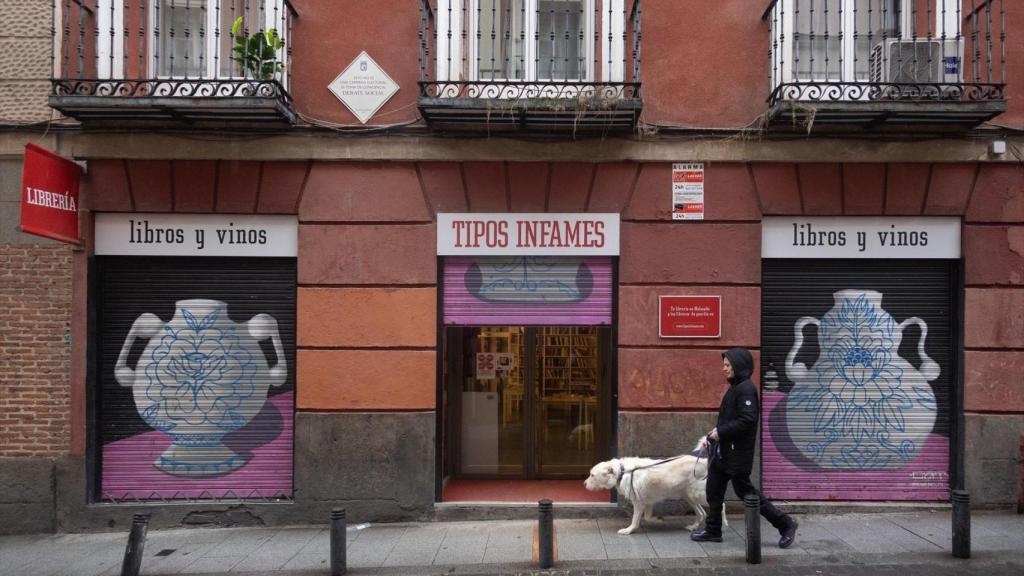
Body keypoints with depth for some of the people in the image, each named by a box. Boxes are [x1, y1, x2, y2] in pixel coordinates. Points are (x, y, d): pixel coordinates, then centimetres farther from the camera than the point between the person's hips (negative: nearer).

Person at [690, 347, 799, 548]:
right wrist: (716, 433, 7)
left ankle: (785, 524, 13)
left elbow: (747, 420, -26)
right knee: (714, 491, 13)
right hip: (723, 451, 10)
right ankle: (712, 530, 25)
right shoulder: (735, 387, 12)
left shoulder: (746, 389, -18)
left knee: (746, 493, 0)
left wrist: (721, 432, -21)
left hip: (737, 454, -10)